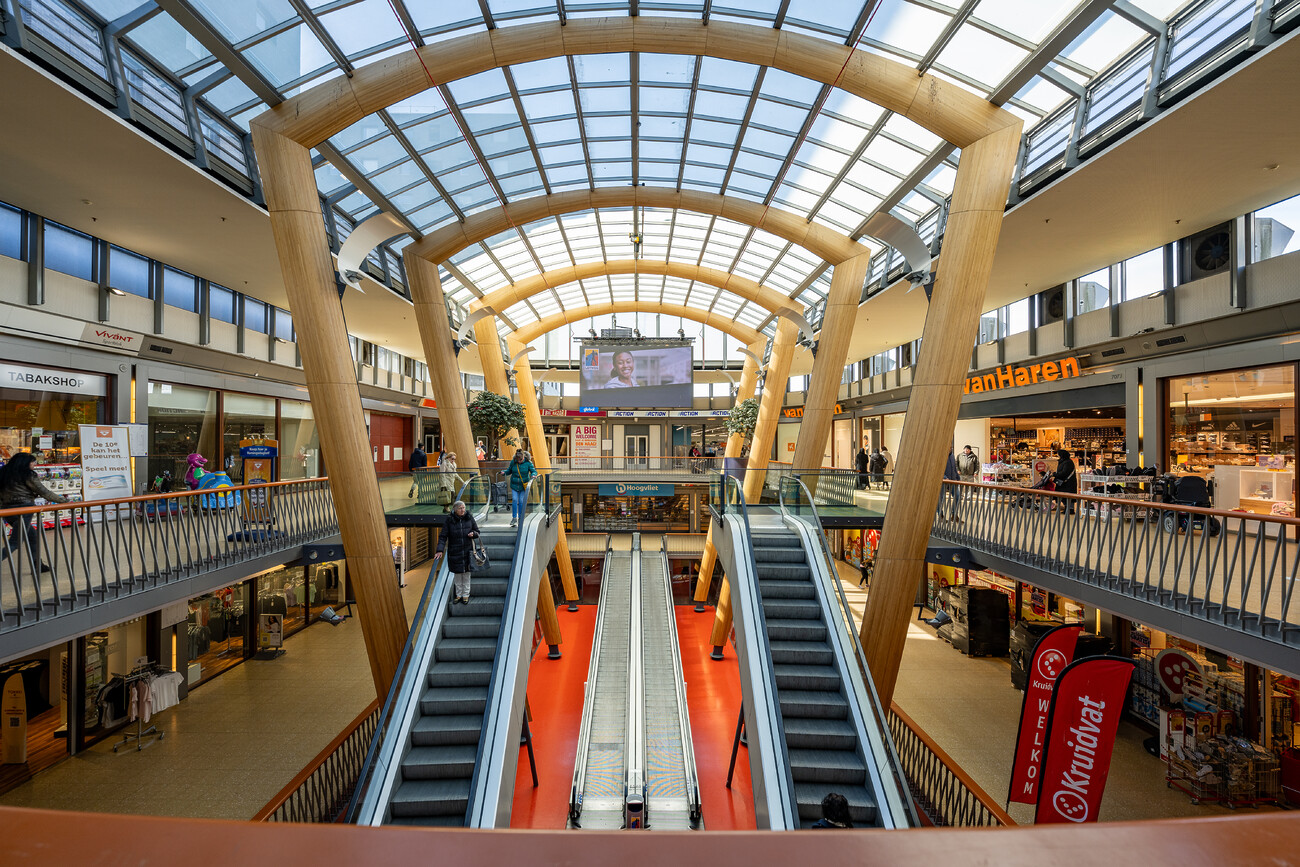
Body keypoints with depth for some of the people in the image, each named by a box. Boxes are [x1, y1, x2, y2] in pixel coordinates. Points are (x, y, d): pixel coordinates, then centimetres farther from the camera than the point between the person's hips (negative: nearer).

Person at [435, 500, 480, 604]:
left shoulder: (470, 518, 0)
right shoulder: (449, 521, -5)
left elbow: (477, 532, 10)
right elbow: (443, 536, -6)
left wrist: (473, 534, -14)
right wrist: (440, 550, -17)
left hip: (467, 550, 1)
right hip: (455, 552, -1)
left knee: (466, 573, 7)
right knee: (457, 573, 8)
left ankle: (466, 595, 19)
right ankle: (458, 595, 23)